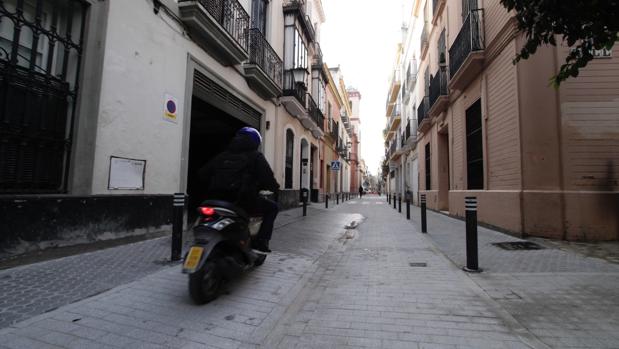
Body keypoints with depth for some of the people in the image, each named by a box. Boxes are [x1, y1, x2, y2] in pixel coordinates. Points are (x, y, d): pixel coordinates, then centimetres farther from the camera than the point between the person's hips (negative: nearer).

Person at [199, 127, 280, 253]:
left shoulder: (222, 155, 17)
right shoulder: (255, 156, 2)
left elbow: (202, 174, 16)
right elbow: (267, 177, -7)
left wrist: (213, 189, 30)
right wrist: (275, 188, 14)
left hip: (218, 200, 5)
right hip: (244, 200, -5)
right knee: (272, 207, 16)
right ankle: (261, 241, 3)